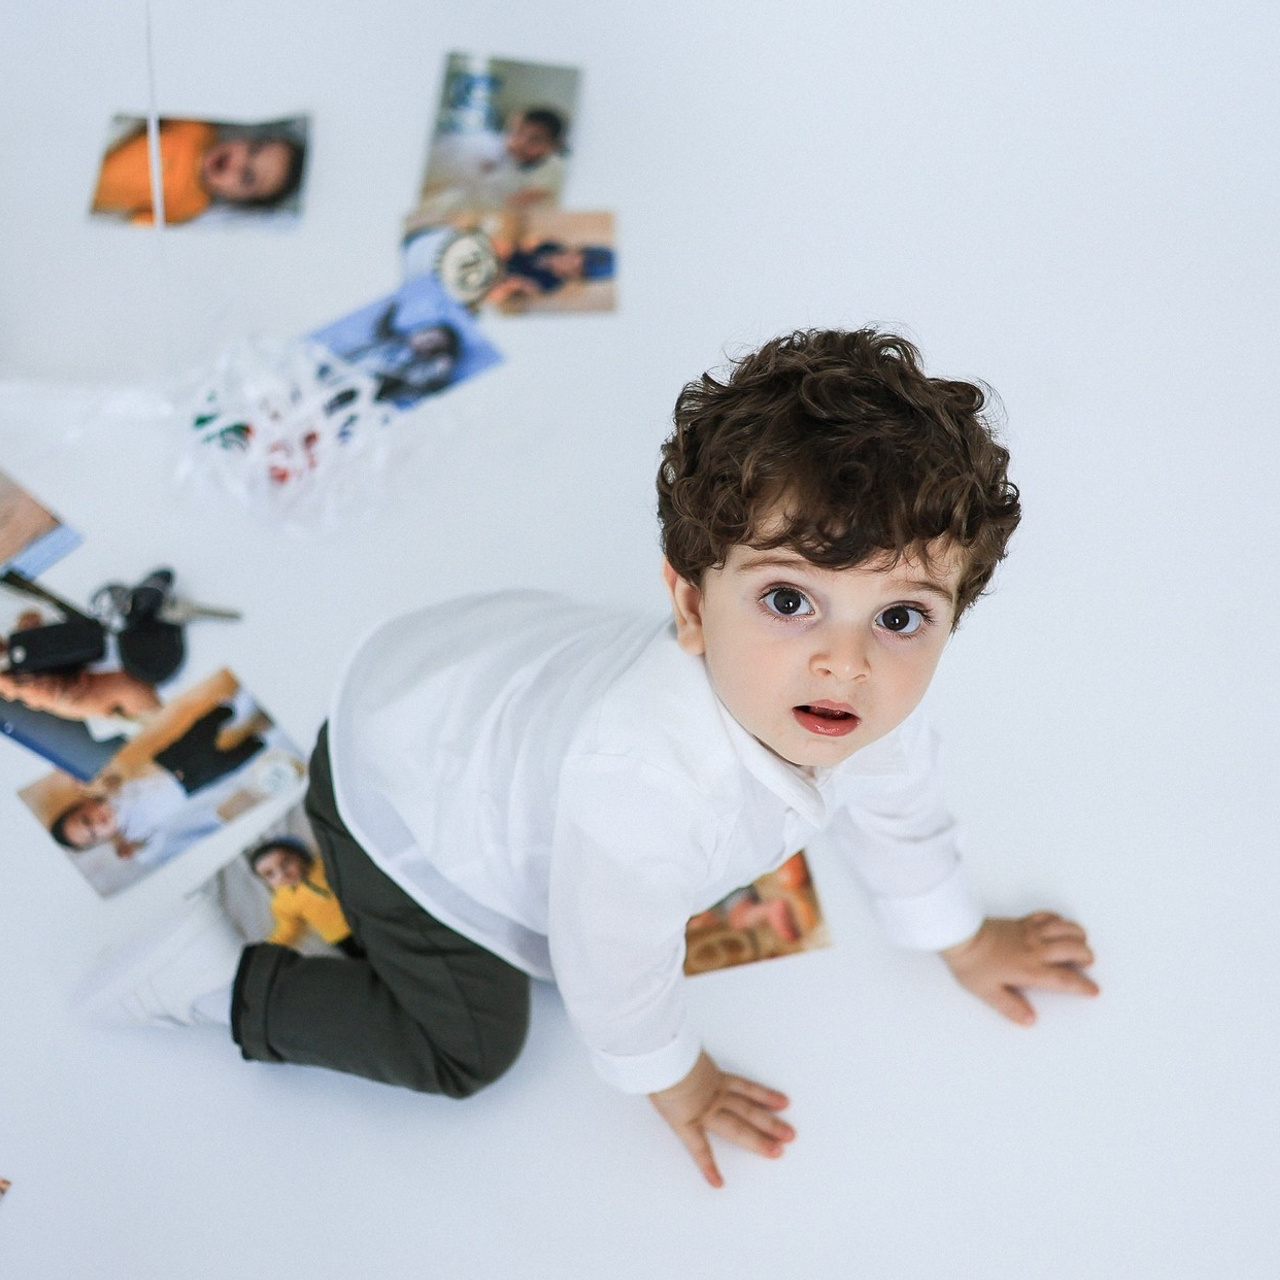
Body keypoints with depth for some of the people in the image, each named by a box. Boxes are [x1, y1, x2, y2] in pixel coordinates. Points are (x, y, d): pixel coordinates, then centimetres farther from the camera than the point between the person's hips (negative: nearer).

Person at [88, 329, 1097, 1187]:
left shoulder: (870, 702, -24)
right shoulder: (644, 784, -47)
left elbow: (895, 807, 1)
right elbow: (616, 962, -27)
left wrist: (967, 944, 18)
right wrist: (675, 1083, -6)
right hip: (400, 789, -7)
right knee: (466, 1045, -3)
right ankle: (215, 977, 11)